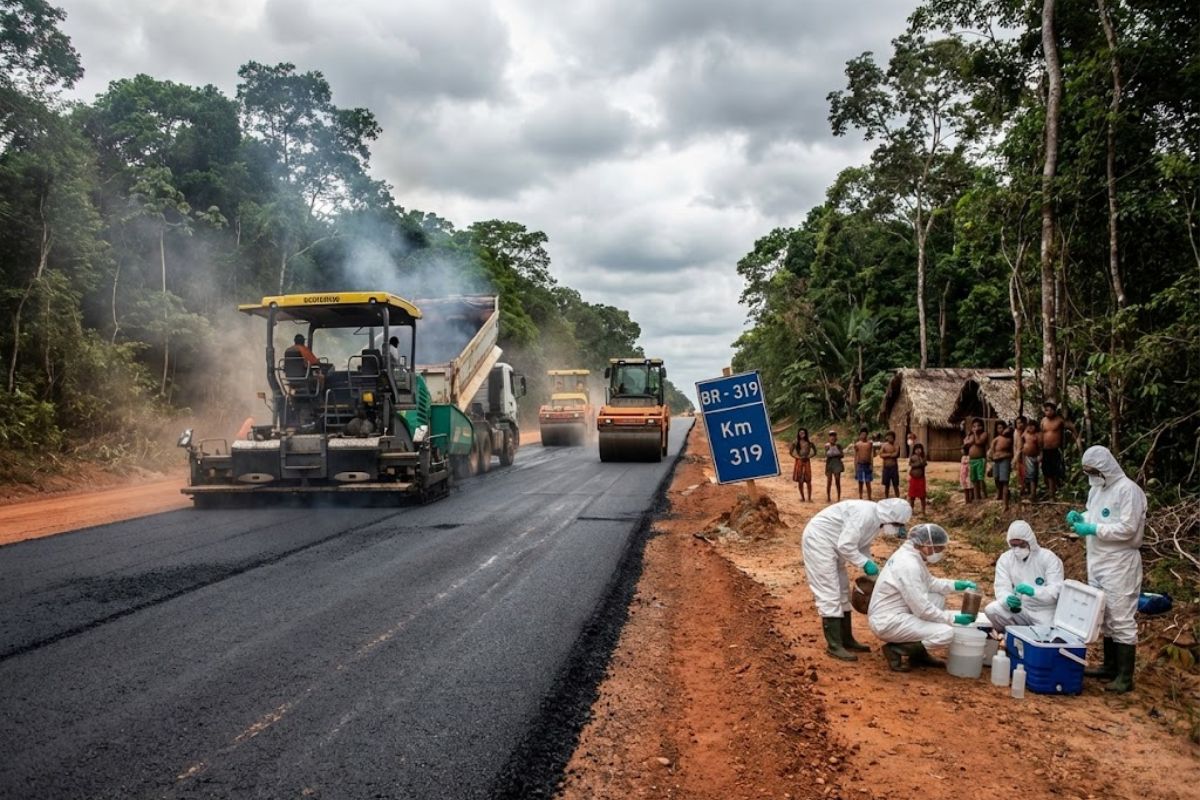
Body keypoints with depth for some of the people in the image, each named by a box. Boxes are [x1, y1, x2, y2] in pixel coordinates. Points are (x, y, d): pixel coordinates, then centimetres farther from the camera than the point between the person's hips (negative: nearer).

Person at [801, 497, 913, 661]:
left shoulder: (876, 520, 5)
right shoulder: (866, 514, -26)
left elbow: (863, 547, 15)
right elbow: (845, 545, -29)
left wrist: (873, 570, 6)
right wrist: (865, 564, -19)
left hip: (832, 545, 11)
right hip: (819, 541, -11)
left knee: (843, 592, 15)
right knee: (829, 594, -9)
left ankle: (846, 640, 24)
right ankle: (834, 646, -4)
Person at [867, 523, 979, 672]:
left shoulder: (910, 554, 5)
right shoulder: (909, 566, -24)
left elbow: (929, 583, 22)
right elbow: (922, 609, -22)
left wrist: (956, 585, 8)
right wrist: (953, 619, -11)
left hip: (894, 614, 10)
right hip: (888, 622, -10)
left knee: (939, 598, 15)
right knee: (946, 633, -15)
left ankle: (919, 653, 18)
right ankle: (895, 649, -3)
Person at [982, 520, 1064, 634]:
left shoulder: (1049, 558, -8)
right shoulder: (1005, 559, 0)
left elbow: (1056, 590, -17)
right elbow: (1002, 587, -8)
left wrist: (1033, 591, -37)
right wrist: (1007, 599, -33)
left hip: (1044, 612, -2)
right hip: (1019, 610, 3)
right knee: (991, 610, -23)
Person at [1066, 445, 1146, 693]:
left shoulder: (1128, 489, -17)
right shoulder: (1096, 488, 10)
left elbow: (1127, 528, -22)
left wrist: (1093, 529, -22)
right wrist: (1081, 518, 1)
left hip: (1120, 563, -9)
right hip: (1097, 560, 9)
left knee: (1121, 618, -4)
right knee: (1103, 616, 16)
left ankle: (1125, 676, 2)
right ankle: (1110, 666, 27)